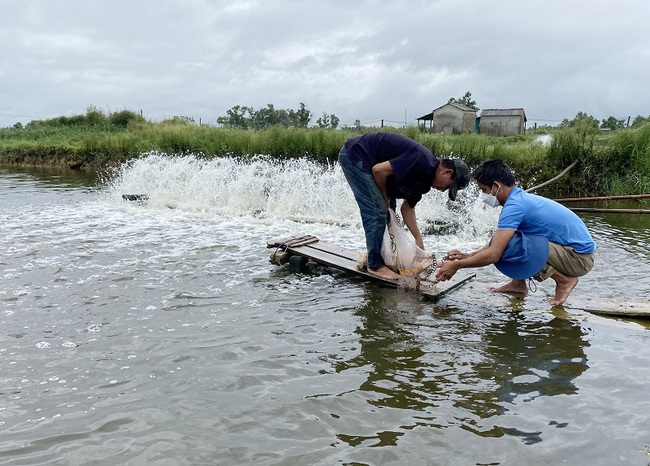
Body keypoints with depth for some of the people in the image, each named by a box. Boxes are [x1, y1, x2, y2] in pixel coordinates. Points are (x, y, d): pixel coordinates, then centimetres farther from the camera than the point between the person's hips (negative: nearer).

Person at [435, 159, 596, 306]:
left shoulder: (515, 205, -22)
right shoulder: (521, 197, 9)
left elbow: (493, 254, -26)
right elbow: (496, 244, 17)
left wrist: (456, 265, -15)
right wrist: (467, 256, 9)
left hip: (580, 256, -10)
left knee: (506, 246, -26)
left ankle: (563, 279, -11)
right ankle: (519, 284, 14)